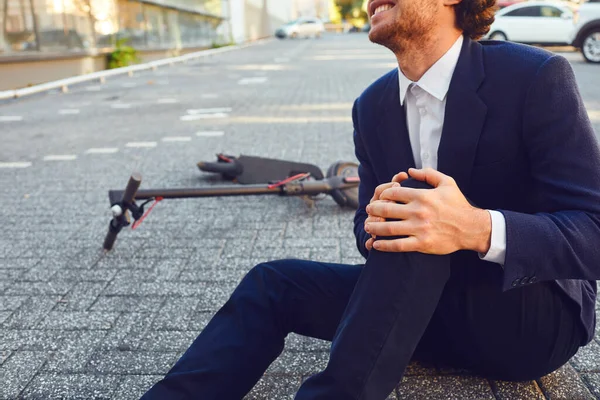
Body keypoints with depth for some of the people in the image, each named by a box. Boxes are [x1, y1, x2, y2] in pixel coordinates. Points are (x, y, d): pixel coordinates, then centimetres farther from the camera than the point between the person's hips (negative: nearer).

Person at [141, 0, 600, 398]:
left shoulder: (538, 76, -15)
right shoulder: (373, 106, 3)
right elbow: (371, 219, 6)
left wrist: (479, 228, -39)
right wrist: (376, 224, -20)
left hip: (537, 313, -5)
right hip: (434, 303, 5)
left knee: (416, 218, -32)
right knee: (274, 283, -9)